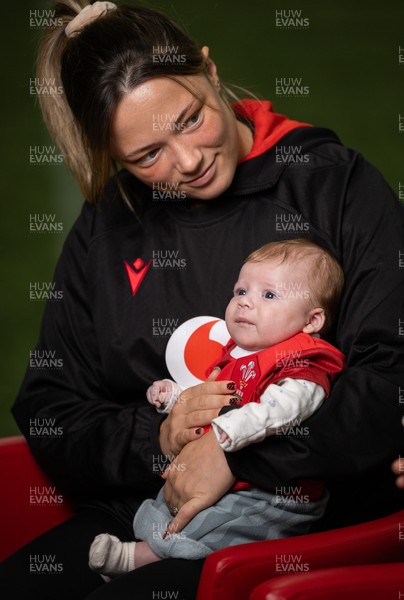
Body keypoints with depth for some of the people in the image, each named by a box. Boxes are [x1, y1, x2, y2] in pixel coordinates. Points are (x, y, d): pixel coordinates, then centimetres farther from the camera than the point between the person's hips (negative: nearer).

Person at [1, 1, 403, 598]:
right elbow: (48, 415, 11)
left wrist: (239, 453, -15)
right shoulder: (104, 230, 10)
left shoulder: (338, 183, -3)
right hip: (143, 503, 5)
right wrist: (153, 436, -8)